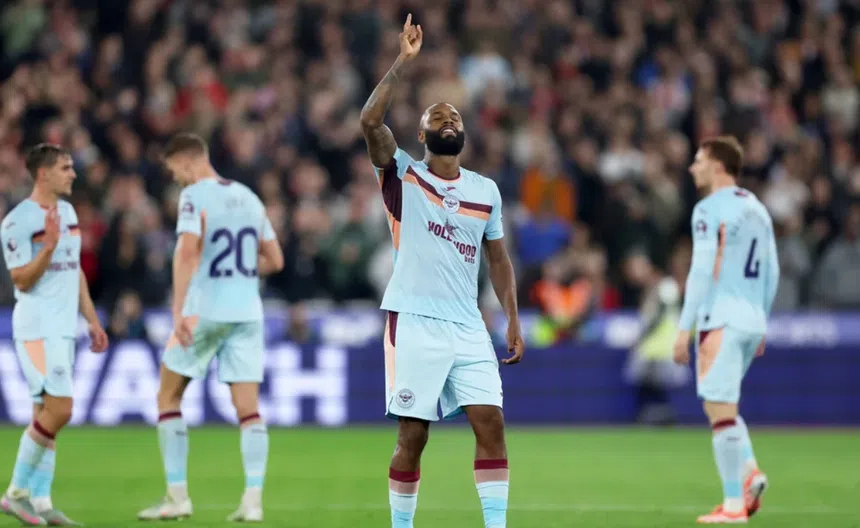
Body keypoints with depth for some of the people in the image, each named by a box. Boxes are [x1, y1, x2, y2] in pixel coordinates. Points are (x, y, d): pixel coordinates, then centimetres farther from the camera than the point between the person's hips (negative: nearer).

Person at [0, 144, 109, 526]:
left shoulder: (67, 211, 13)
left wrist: (92, 320, 19)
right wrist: (49, 245, -26)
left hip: (63, 327, 8)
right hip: (38, 326, -8)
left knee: (47, 414, 6)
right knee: (58, 410, -15)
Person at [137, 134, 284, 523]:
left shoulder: (195, 195, -7)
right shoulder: (248, 197, 13)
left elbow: (187, 251, -21)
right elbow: (274, 261, 17)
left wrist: (178, 311, -24)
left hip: (205, 312, -5)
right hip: (248, 312, 5)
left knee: (168, 397, 9)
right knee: (248, 408, 2)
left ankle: (178, 496, 6)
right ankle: (253, 500, -8)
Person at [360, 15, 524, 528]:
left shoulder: (486, 191, 13)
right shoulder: (403, 175, 1)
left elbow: (498, 258, 19)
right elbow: (371, 120, -15)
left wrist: (513, 320, 11)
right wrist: (404, 63, -18)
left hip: (468, 326, 4)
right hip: (414, 322, -4)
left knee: (491, 422, -6)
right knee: (413, 435, -1)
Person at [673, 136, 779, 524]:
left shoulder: (710, 210, -9)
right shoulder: (757, 209, 15)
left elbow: (702, 271, -16)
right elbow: (771, 273, 17)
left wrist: (685, 329, -14)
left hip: (722, 320, -8)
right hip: (752, 320, 8)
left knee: (721, 410, -5)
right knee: (719, 406, 20)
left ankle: (734, 505, -6)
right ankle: (749, 471, 1)